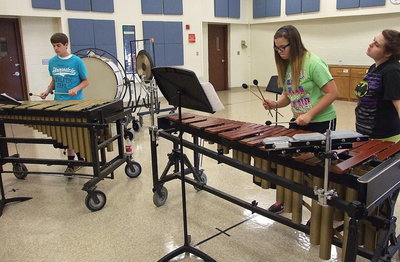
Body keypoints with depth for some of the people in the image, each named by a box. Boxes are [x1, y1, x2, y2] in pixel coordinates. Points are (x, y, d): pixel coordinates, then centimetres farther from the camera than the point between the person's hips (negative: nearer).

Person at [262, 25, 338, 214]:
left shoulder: (313, 63, -18)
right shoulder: (286, 65, 5)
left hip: (321, 122, -7)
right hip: (299, 121, 7)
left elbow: (332, 92, -19)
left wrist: (309, 114, -25)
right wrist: (276, 104, -7)